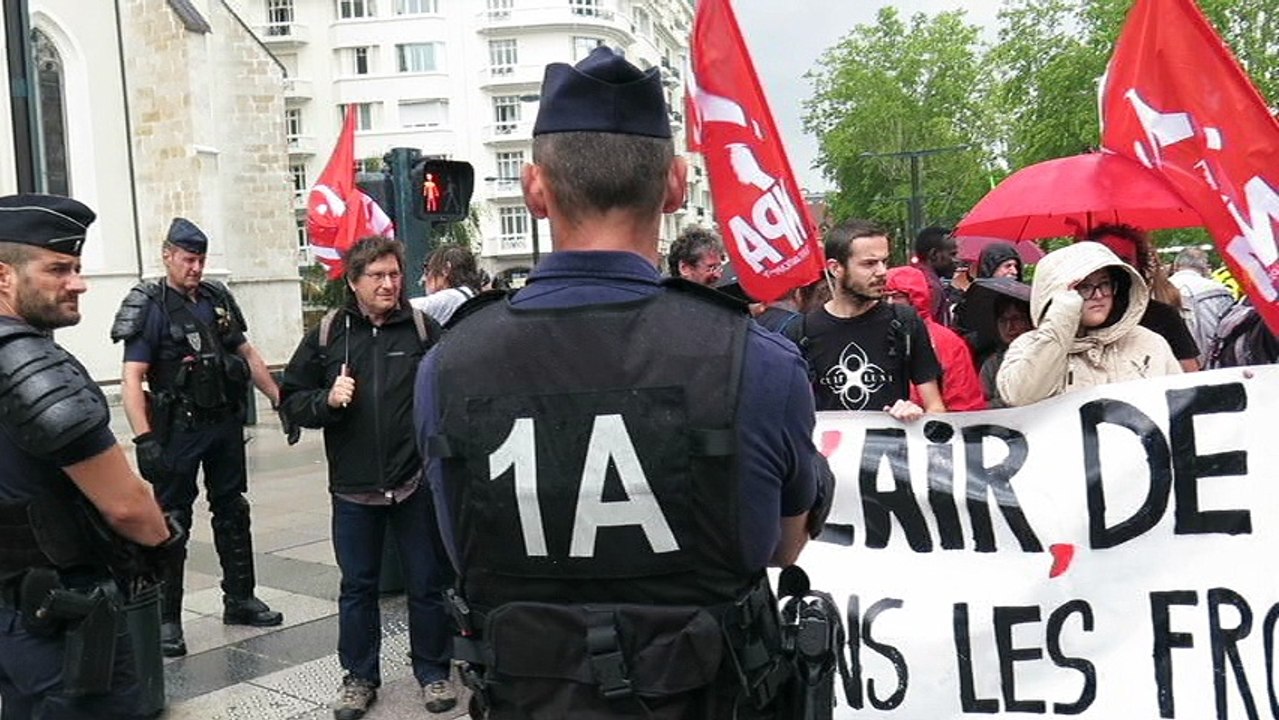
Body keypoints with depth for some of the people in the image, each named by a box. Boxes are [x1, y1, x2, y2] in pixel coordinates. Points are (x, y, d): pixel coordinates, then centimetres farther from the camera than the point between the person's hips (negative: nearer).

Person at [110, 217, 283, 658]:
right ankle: (167, 620, 10)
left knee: (232, 513, 15)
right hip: (179, 429, -6)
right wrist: (145, 440, -26)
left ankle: (239, 600, 28)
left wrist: (281, 400, 13)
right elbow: (132, 379, -17)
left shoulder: (218, 299, 8)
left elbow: (247, 355, 17)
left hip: (226, 423, 6)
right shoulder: (151, 308, -10)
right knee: (172, 521, 1)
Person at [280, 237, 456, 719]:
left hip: (416, 483, -2)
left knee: (427, 583, 11)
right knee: (357, 587, 15)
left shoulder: (423, 329, -4)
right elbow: (291, 399, 6)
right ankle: (359, 676, 32)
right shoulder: (327, 335, 2)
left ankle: (433, 671, 29)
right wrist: (326, 400, -13)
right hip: (353, 487, 2)